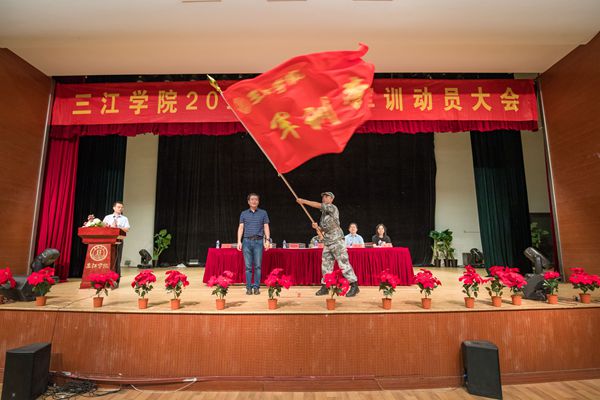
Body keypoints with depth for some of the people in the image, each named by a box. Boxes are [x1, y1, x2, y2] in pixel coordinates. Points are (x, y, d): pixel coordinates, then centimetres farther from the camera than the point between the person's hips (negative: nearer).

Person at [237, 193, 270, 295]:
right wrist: (239, 241, -2)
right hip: (247, 241, 1)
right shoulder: (244, 214, 12)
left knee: (258, 266, 0)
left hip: (258, 241, -1)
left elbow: (266, 227, 6)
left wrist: (267, 240, -5)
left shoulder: (263, 213, 10)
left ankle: (256, 287, 8)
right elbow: (241, 228, 8)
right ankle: (249, 287, 10)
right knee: (248, 266, 2)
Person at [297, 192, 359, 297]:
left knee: (343, 263, -9)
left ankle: (354, 286, -2)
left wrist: (303, 201, -9)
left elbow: (318, 205, -14)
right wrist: (317, 227, 1)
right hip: (327, 242, 8)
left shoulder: (333, 208, -4)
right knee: (325, 265, 8)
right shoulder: (323, 213, 19)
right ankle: (324, 287, 15)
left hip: (337, 241, -8)